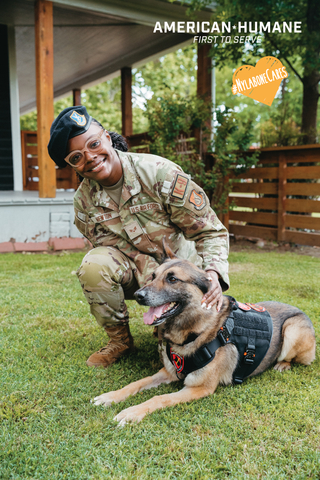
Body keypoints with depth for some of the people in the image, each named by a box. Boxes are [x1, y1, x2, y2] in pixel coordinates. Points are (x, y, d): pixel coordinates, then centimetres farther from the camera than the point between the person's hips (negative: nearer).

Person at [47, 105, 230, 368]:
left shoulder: (159, 172, -23)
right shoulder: (84, 201, -11)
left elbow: (211, 231, -19)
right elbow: (120, 252, -11)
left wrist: (213, 272, -36)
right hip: (137, 271, 3)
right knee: (94, 264, -28)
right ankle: (120, 339, -3)